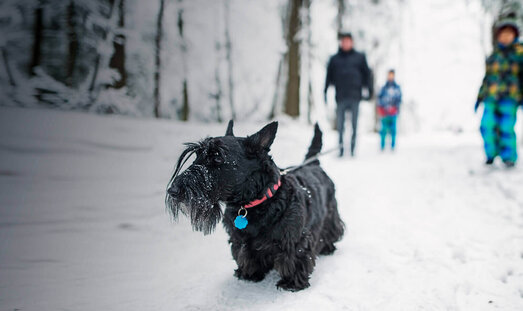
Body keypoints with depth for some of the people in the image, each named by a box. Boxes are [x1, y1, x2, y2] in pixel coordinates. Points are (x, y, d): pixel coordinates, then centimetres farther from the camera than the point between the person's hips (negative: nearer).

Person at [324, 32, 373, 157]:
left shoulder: (360, 57, 10)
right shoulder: (334, 59, 12)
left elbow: (366, 74, 11)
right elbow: (329, 76, 13)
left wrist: (369, 89, 4)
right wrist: (326, 91, 7)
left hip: (355, 96, -1)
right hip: (340, 96, 1)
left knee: (354, 123, 0)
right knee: (340, 124, -1)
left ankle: (353, 148, 5)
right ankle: (341, 147, 4)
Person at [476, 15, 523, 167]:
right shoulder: (494, 55, 16)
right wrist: (480, 96, 20)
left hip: (509, 98, -3)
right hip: (491, 98, 3)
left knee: (506, 128, -8)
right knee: (487, 125, -8)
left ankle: (509, 157, 10)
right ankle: (491, 154, 12)